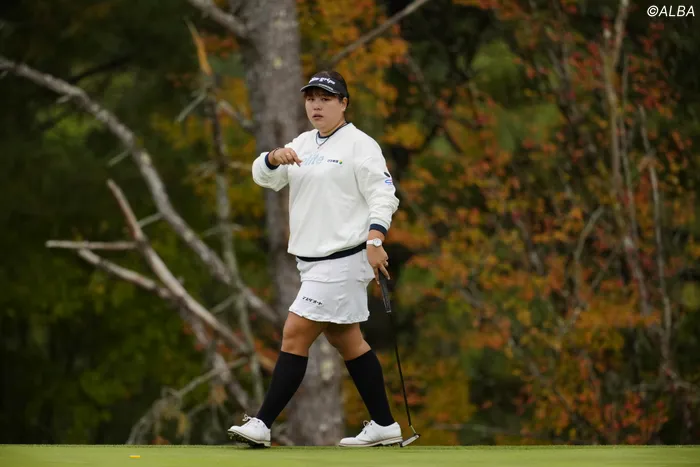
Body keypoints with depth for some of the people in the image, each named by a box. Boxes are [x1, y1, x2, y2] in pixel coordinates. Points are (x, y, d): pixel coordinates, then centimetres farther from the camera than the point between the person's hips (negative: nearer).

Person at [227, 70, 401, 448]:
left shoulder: (359, 145, -7)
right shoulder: (303, 144, 14)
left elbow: (383, 195, -13)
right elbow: (263, 177, 6)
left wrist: (375, 239, -26)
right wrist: (274, 158, -16)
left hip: (343, 259, -9)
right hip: (313, 261, 9)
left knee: (295, 335, -11)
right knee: (346, 340, 12)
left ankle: (262, 424, -11)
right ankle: (384, 425, 18)